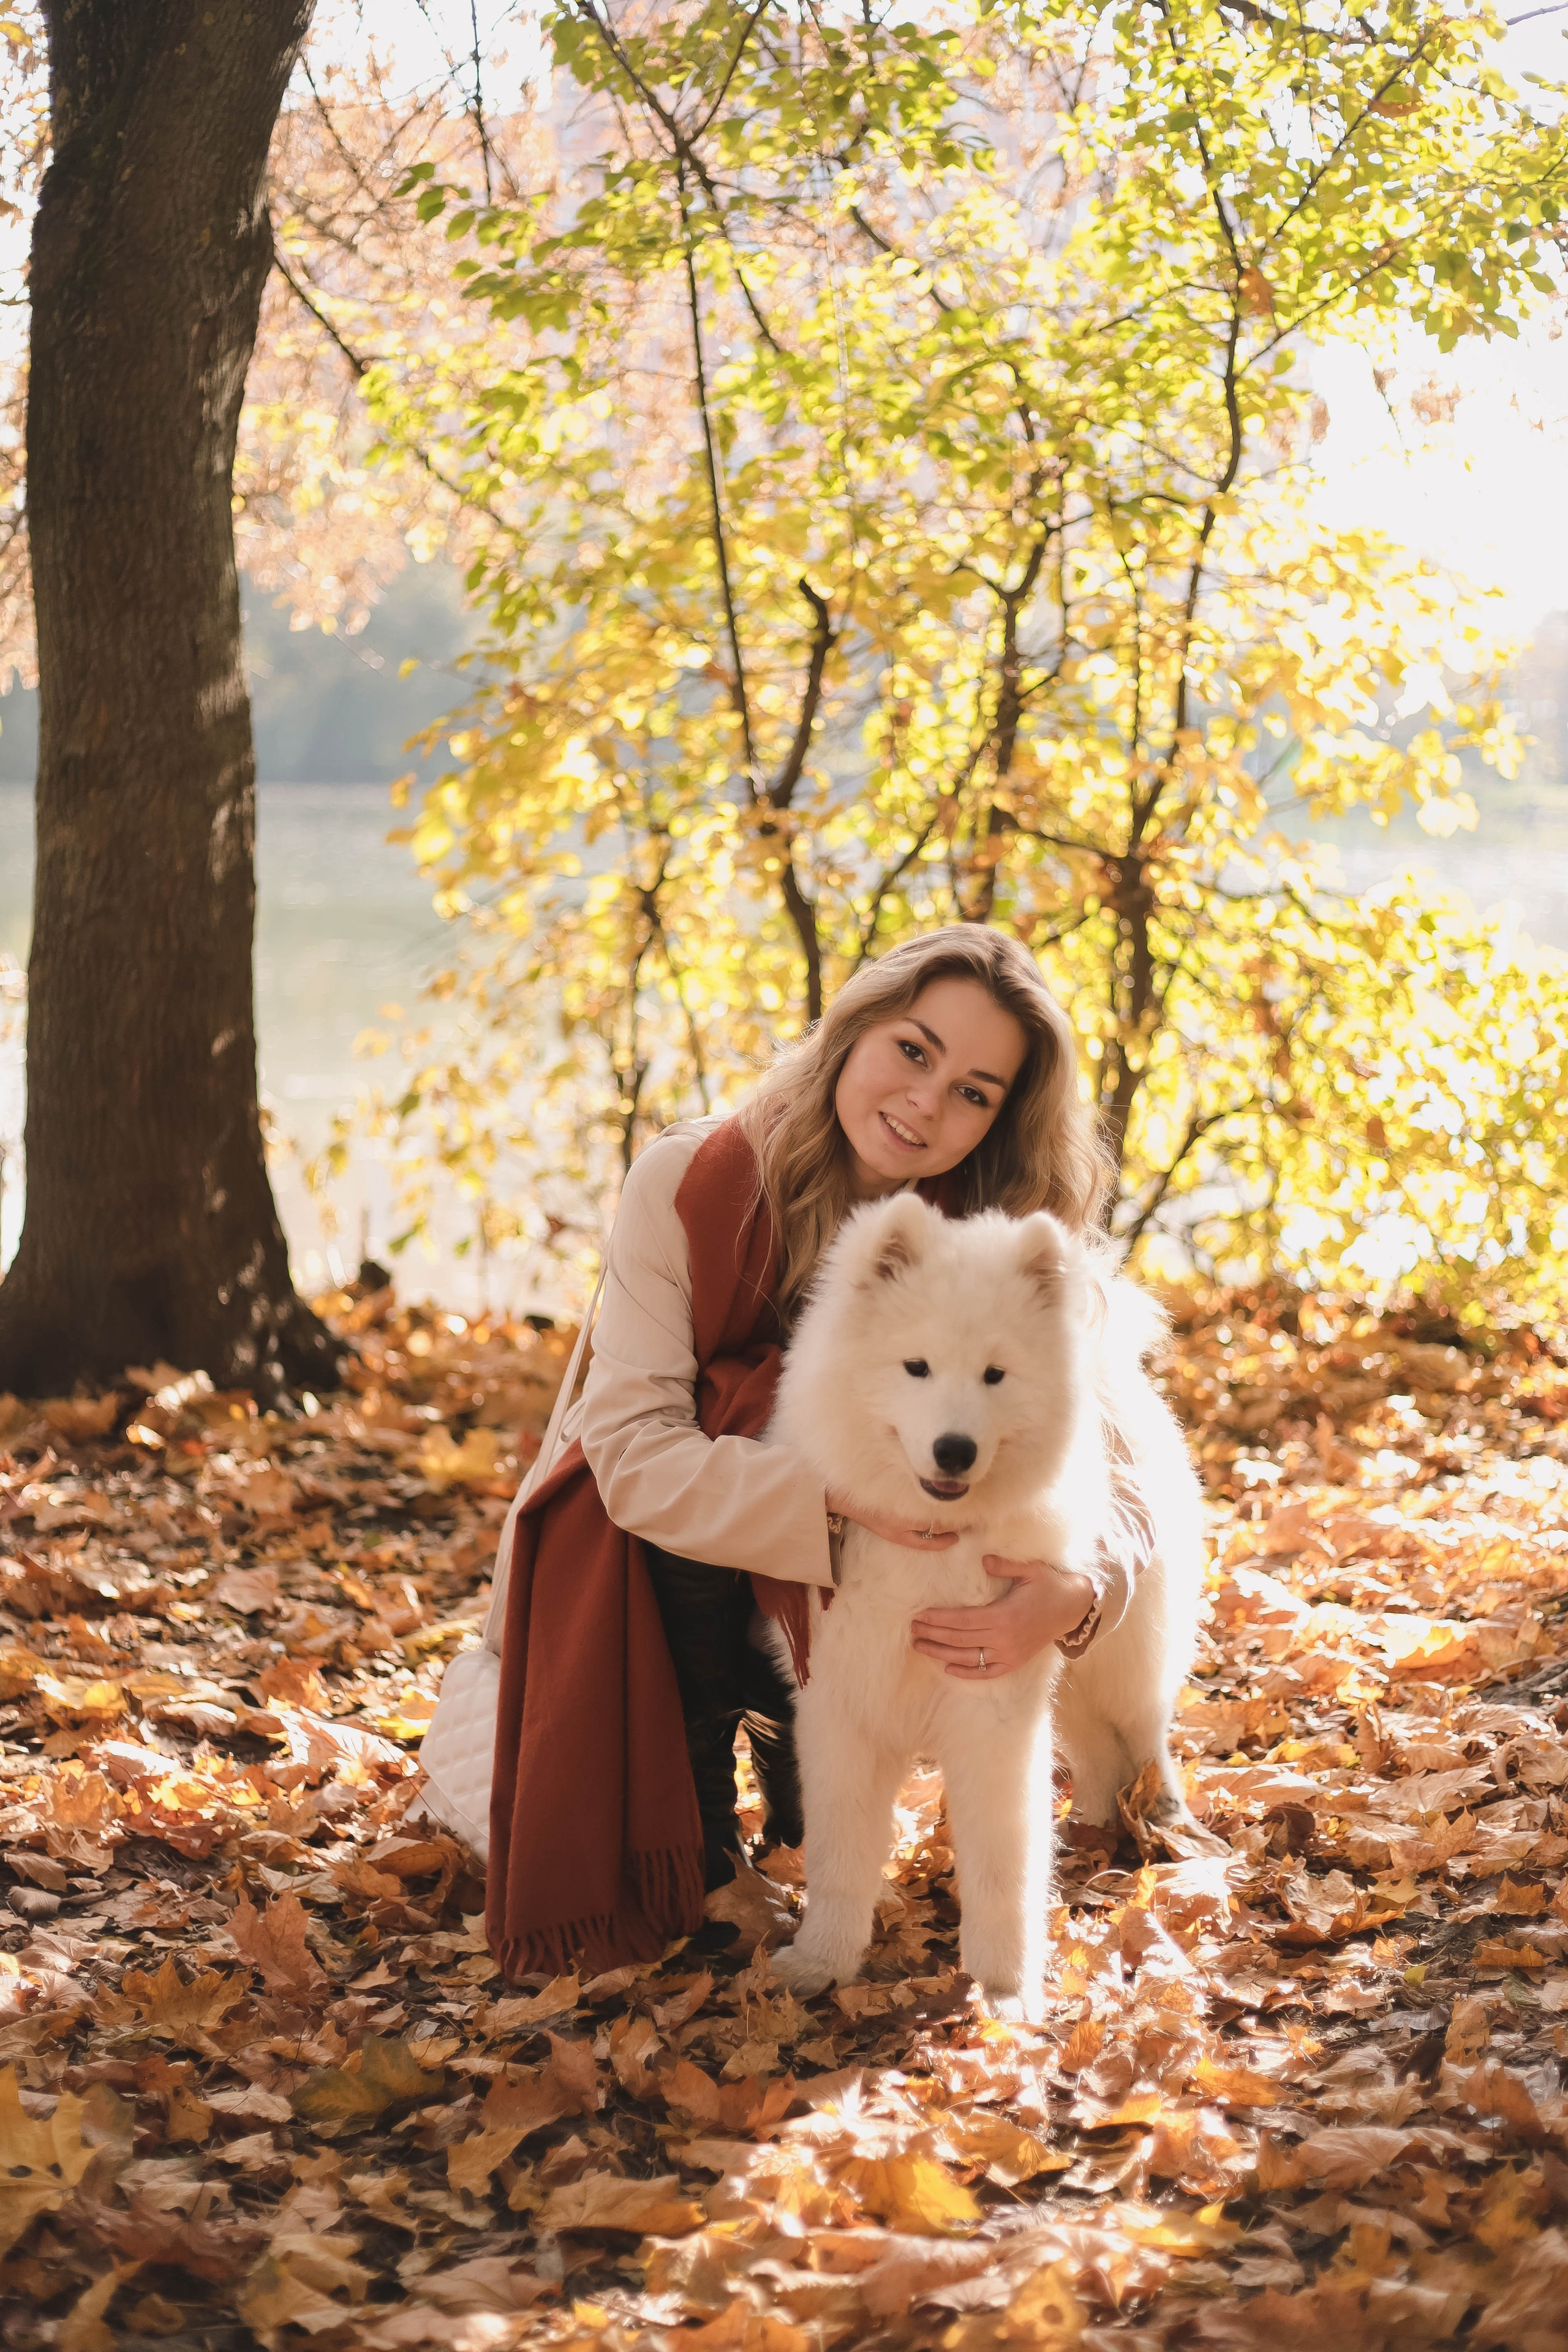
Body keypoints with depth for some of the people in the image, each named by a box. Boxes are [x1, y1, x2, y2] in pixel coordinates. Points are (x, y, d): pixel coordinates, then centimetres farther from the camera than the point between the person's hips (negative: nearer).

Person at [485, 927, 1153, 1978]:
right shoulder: (693, 1182, -24)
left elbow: (1114, 1480, -19)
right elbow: (631, 1450, -29)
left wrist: (1078, 1596, -43)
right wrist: (838, 1496, -45)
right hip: (654, 1565, -2)